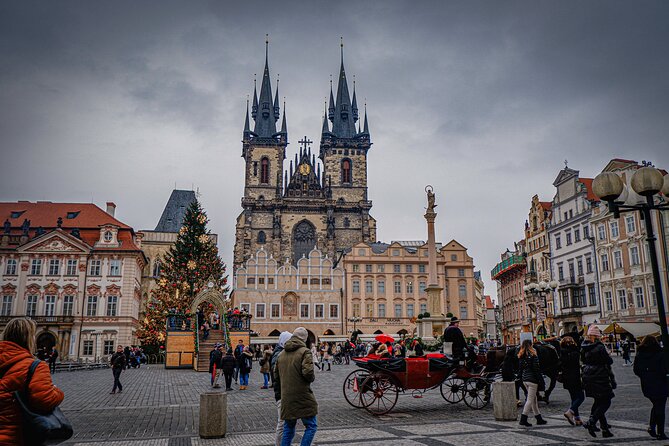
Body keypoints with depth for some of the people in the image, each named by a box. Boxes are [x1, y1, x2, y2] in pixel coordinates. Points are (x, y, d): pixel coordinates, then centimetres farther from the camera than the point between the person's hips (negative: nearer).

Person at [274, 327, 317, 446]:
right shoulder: (304, 352, -9)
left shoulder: (281, 354, 12)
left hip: (286, 399, 6)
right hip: (303, 397, -6)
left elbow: (276, 376, 17)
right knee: (311, 426, 5)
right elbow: (308, 372, -21)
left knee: (288, 429, 17)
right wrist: (312, 378, -1)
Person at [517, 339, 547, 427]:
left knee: (534, 399, 16)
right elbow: (537, 369, -13)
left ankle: (539, 418, 24)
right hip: (532, 379, -7)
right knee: (530, 400, -3)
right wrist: (541, 381, -7)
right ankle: (523, 419, -6)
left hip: (524, 379, 7)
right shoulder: (533, 356, -13)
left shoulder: (521, 356, 6)